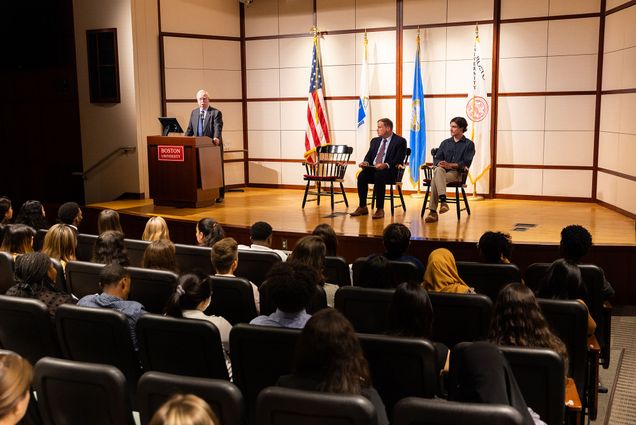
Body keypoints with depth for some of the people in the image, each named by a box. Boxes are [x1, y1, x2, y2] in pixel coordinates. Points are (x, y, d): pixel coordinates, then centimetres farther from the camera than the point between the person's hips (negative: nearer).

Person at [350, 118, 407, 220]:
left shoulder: (400, 141, 1)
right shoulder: (375, 141, 21)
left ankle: (380, 209, -30)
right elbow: (369, 156, 17)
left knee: (379, 176, -37)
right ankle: (362, 207, -18)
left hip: (389, 170, -5)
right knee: (361, 176, -26)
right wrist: (366, 162, -8)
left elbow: (399, 160, -10)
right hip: (372, 168, 5)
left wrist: (386, 165, -27)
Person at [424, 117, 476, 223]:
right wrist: (439, 164, -12)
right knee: (438, 170, -36)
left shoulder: (469, 144, 9)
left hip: (456, 173, -3)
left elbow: (466, 163, -4)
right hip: (442, 171, 4)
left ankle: (433, 211, -39)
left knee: (435, 180, -33)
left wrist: (451, 165, -19)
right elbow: (436, 158, 13)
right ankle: (443, 200, -49)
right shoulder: (445, 143, 23)